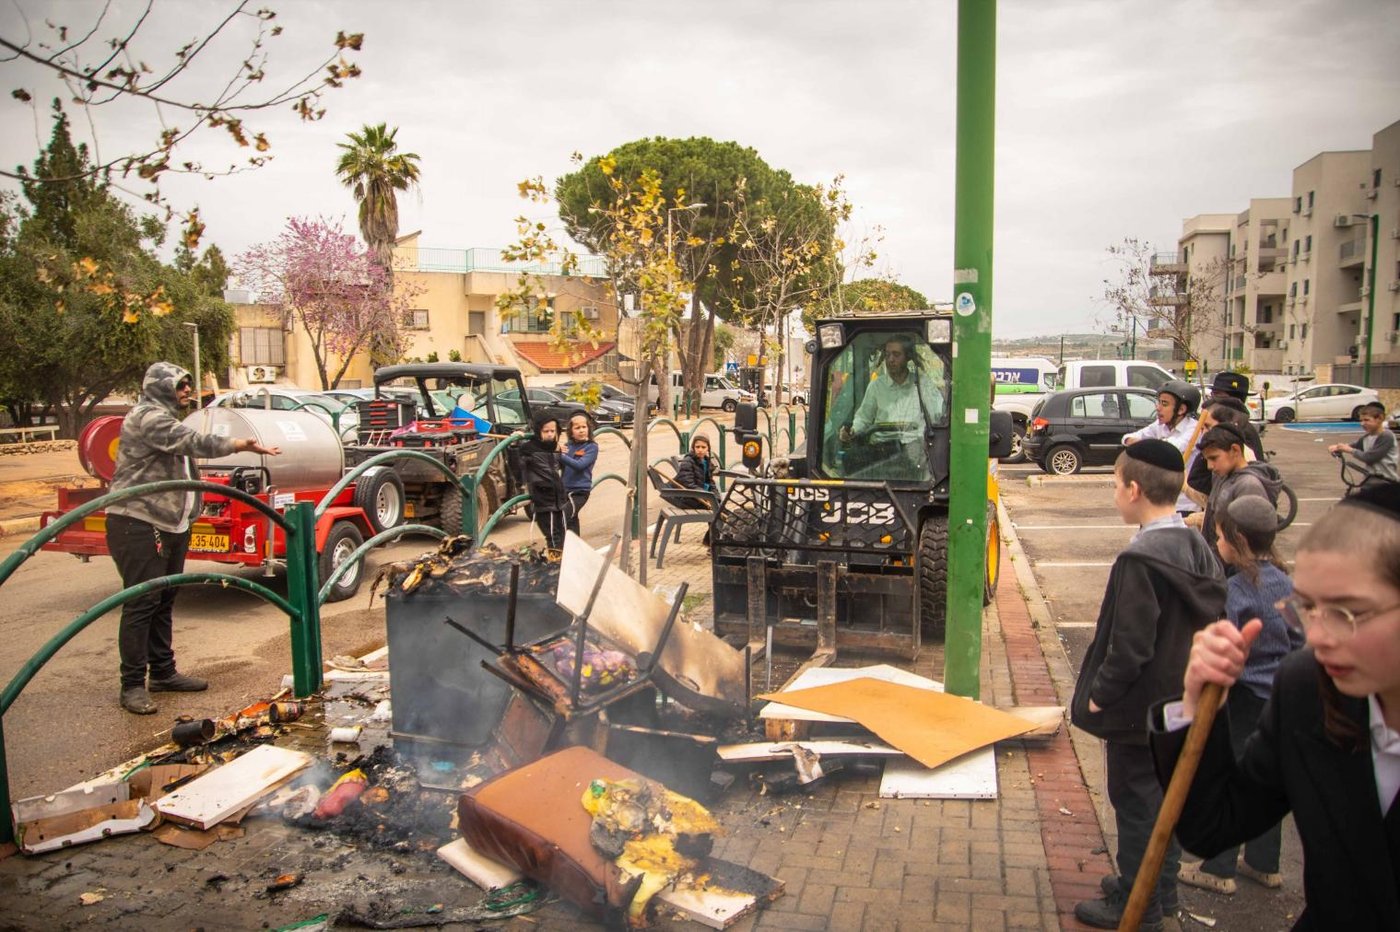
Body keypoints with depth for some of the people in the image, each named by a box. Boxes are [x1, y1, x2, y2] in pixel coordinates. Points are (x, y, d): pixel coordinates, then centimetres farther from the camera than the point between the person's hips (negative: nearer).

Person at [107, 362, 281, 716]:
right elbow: (191, 441, -27)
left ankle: (163, 672, 24)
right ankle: (133, 684, -2)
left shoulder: (167, 418, 22)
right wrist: (234, 445, -35)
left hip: (171, 526, 10)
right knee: (141, 603, -8)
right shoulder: (147, 417, -12)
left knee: (164, 601, 15)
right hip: (138, 524, -10)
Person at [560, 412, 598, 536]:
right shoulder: (568, 445, 5)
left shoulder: (592, 447, -9)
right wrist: (560, 452, -15)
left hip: (580, 492, -6)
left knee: (561, 518, -21)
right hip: (564, 489, 6)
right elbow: (560, 466, 3)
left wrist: (562, 455, -27)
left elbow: (579, 465, -21)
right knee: (571, 520, 20)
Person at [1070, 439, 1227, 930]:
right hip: (1182, 702, 9)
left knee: (1136, 804, 6)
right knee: (1166, 797, 21)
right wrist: (1191, 676, 18)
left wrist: (1099, 695, -13)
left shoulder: (1140, 561, -27)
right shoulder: (1197, 548, 1)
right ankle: (1160, 887, 37)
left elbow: (1129, 645, -26)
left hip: (1140, 707, -9)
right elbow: (1211, 618, 9)